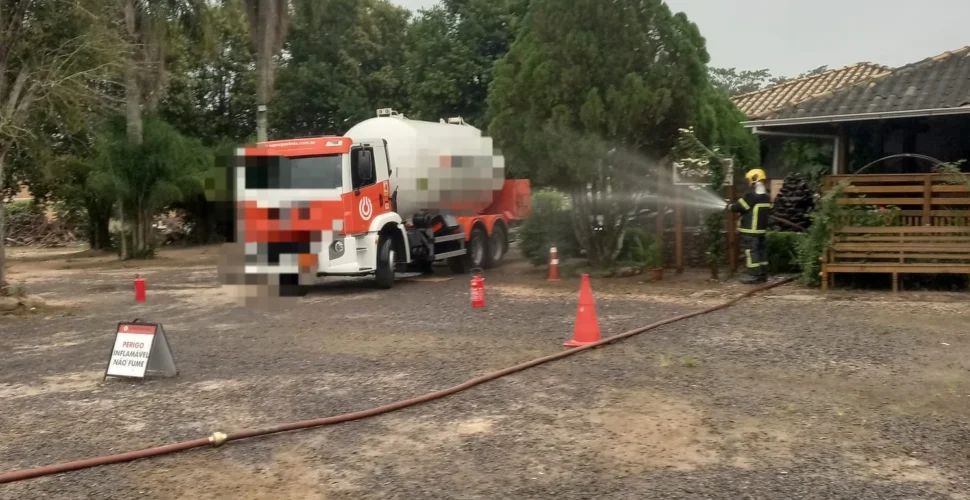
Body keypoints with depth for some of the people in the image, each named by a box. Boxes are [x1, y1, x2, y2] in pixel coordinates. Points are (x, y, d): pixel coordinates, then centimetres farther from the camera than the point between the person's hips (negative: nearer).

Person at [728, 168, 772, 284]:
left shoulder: (752, 194, -17)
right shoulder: (767, 195, 12)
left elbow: (739, 206, -14)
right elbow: (768, 211, 19)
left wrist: (730, 207, 5)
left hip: (750, 229, -9)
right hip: (761, 228, 9)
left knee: (751, 251, -6)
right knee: (761, 250, 12)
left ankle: (753, 275, -8)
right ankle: (763, 274, 15)